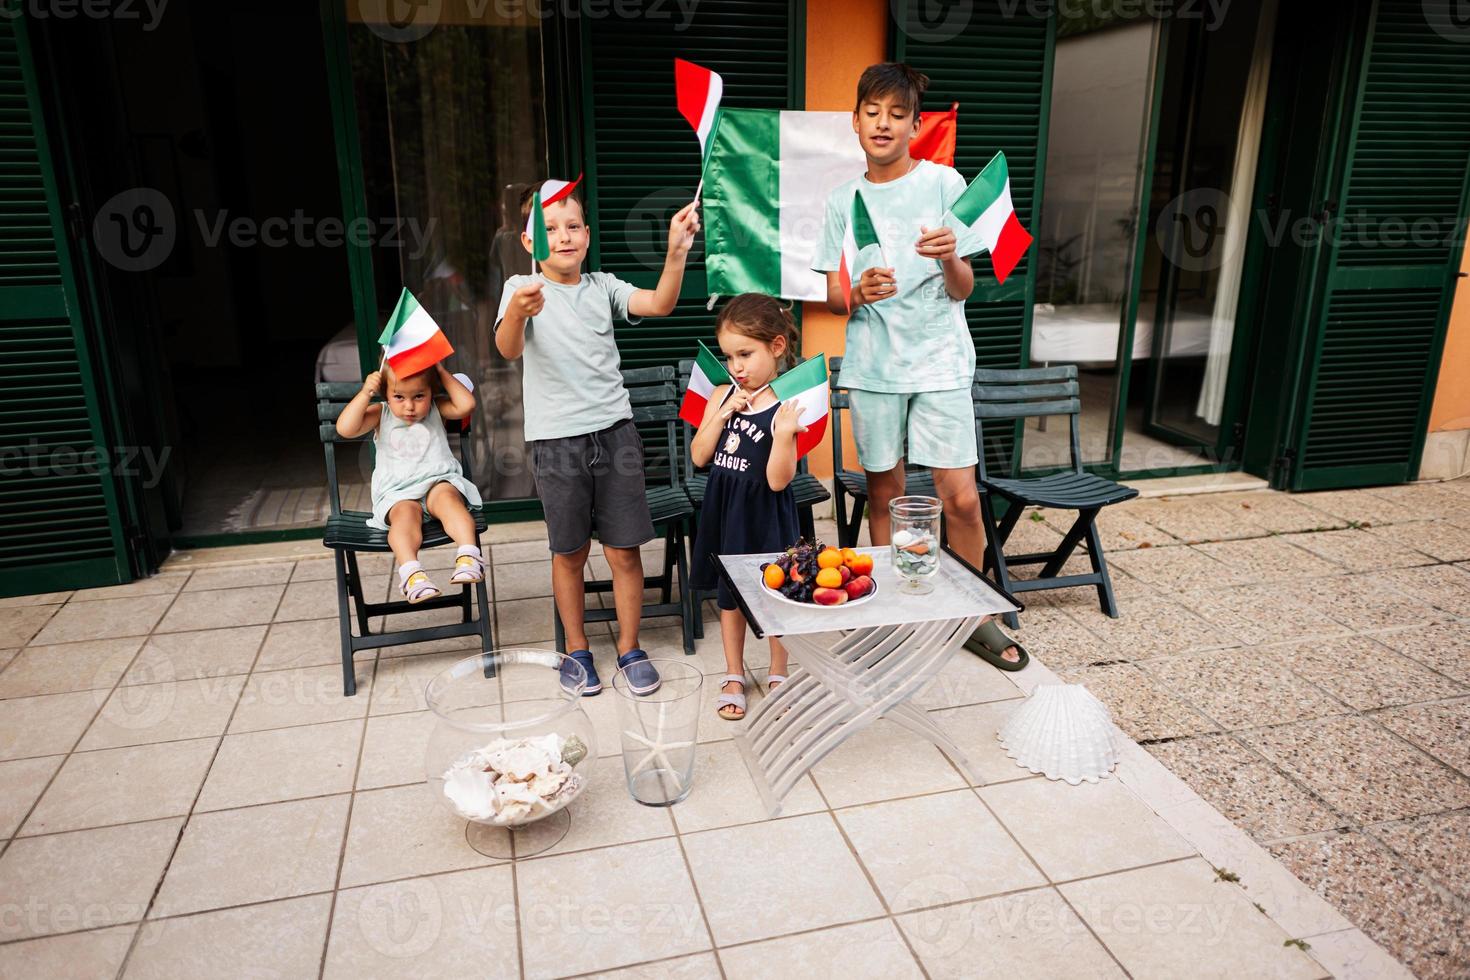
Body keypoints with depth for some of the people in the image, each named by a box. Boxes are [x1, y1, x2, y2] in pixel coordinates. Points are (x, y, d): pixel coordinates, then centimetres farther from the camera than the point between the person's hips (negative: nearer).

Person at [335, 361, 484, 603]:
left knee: (447, 498, -35)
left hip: (439, 480, 0)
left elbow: (466, 405, -2)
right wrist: (365, 393, -8)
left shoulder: (436, 410, 15)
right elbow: (345, 429, -2)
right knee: (405, 513, -34)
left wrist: (443, 373, 2)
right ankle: (411, 573, -53)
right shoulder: (381, 416, 12)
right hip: (397, 493, 0)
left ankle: (469, 556, -51)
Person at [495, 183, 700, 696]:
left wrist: (676, 252, -25)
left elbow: (660, 304, -8)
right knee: (569, 553, 11)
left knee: (624, 552, 5)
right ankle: (577, 648, 29)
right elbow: (509, 349, -19)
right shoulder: (520, 288, -1)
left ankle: (629, 648, 22)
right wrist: (517, 313, -41)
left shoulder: (602, 287, 7)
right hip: (555, 439, -2)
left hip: (614, 431, 2)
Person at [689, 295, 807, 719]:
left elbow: (778, 480, -19)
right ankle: (734, 676, 34)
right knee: (729, 595, 17)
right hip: (724, 510, 5)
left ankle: (778, 674, 32)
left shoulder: (786, 407, -15)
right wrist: (722, 415, -13)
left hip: (766, 515, -5)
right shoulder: (721, 396, 0)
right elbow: (699, 457, -3)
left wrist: (783, 432, -33)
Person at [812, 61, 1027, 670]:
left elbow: (963, 289, -2)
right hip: (871, 364, 2)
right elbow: (832, 296, 6)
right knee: (884, 493, 9)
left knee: (961, 498, -5)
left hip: (939, 361, -2)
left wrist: (951, 259, -24)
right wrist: (860, 293, -17)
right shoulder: (843, 200, 7)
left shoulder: (944, 183, 0)